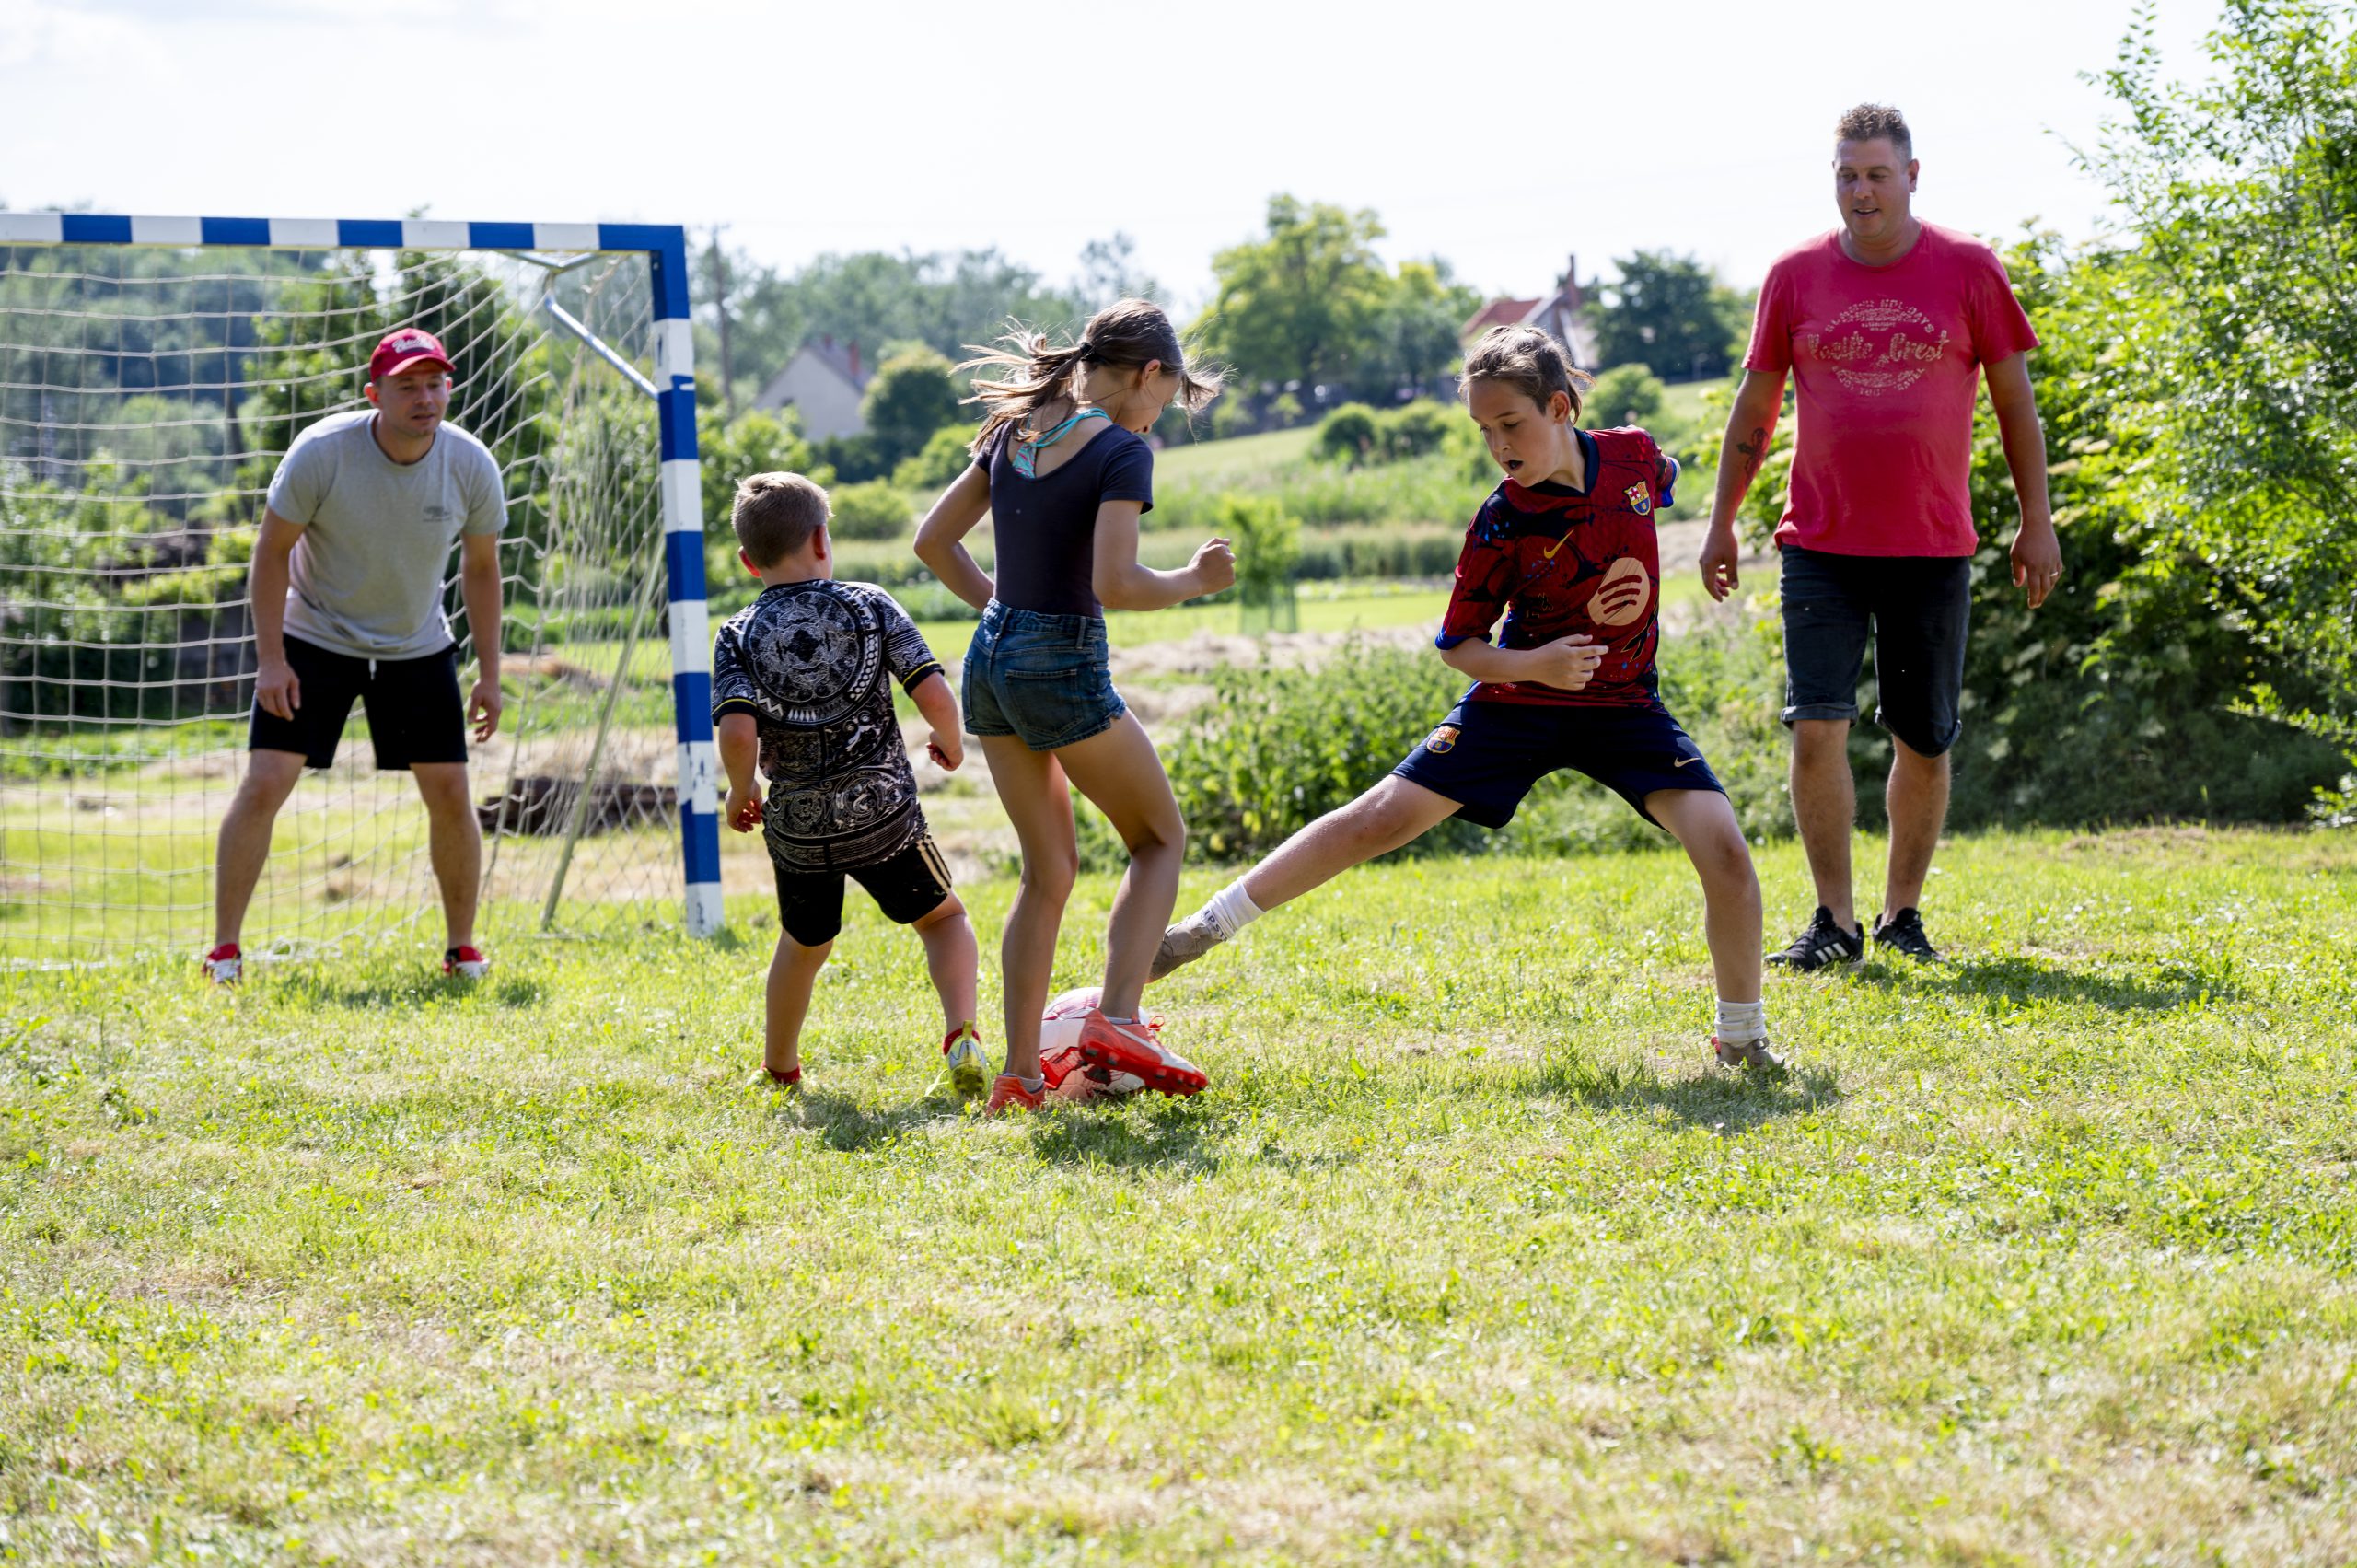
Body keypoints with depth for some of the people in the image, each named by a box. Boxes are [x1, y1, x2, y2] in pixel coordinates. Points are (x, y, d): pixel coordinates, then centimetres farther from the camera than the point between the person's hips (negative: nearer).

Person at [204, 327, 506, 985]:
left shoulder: (472, 466, -14)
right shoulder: (321, 451, -23)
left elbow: (481, 567, 2)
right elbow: (272, 550, -12)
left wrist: (489, 674, 1)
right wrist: (270, 659, -16)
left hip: (418, 649, 3)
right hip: (313, 639, -2)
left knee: (450, 794, -3)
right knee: (264, 784, -12)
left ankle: (462, 950, 15)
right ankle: (224, 951, -3)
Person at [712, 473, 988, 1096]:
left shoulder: (738, 636, -2)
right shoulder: (870, 606, -3)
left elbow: (738, 732, -16)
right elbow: (933, 695, -11)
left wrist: (740, 794, 2)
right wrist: (950, 743, 10)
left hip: (795, 828, 2)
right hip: (882, 811, -2)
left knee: (803, 944, 27)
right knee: (943, 917, 19)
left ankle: (779, 1069, 41)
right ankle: (961, 1034, -4)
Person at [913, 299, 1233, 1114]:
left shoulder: (1013, 433, 9)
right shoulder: (1121, 451, -12)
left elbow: (933, 541, 14)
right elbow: (1115, 584, -22)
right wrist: (1196, 580, -6)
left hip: (992, 658, 7)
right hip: (1064, 666, -7)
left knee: (1048, 869, 15)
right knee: (1160, 837, 12)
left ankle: (1020, 1072, 11)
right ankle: (1115, 1019, -4)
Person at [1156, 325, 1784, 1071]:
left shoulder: (1634, 456, -10)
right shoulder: (1503, 521, -16)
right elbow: (1458, 643, -8)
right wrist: (1533, 663, -26)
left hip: (1624, 706, 1)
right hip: (1519, 702, -1)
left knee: (1723, 849, -17)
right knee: (1380, 818, -8)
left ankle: (1742, 1036, 2)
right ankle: (1202, 931, 2)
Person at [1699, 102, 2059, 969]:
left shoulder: (1968, 270, -1)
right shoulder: (1795, 276, 3)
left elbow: (2014, 400, 5)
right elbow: (1755, 405, 11)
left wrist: (2037, 522, 2)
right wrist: (1721, 523, 10)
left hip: (1932, 548, 0)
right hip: (1820, 546, 0)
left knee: (1923, 740, 5)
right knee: (1817, 726, -11)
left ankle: (1903, 911, 20)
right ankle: (1834, 920, -4)